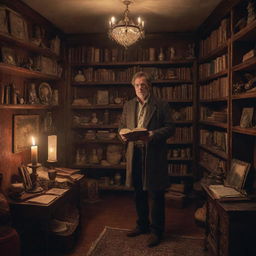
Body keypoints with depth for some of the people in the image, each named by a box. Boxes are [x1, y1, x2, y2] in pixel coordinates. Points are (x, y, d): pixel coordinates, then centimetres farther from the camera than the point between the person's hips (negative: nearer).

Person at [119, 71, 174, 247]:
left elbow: (170, 128, -7)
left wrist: (152, 135, -22)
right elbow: (122, 126, 18)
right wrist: (122, 134, -4)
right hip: (135, 154, 5)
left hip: (154, 155, -5)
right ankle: (143, 225, 34)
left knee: (156, 194, 3)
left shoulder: (162, 105, -2)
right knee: (139, 193, 16)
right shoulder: (128, 106, 12)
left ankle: (156, 231, 19)